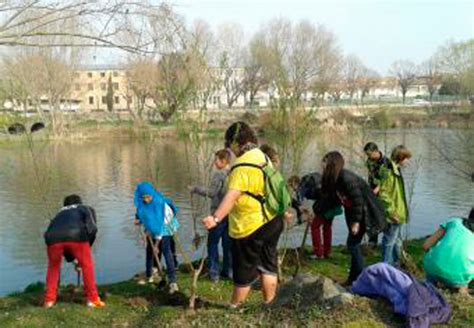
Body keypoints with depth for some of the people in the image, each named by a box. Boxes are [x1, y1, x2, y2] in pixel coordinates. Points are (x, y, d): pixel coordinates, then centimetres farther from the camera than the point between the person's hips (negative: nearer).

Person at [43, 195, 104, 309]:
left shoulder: (60, 213, 43)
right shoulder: (86, 209, 32)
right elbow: (92, 228, 11)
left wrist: (71, 258, 52)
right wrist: (87, 246, 24)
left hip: (54, 237, 3)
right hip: (76, 235, -3)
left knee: (53, 267, 28)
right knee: (87, 265, 17)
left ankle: (49, 300, 27)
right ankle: (93, 299, 18)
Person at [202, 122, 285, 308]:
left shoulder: (243, 166, -22)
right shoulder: (262, 157, 8)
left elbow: (232, 196, -37)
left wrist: (216, 218, -47)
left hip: (250, 228, -8)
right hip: (272, 221, 8)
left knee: (244, 271, 7)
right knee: (268, 264, 17)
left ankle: (234, 307, 23)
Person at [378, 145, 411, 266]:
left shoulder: (397, 171, 12)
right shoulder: (390, 172, -20)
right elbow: (383, 193, -24)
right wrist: (391, 211, -23)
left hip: (398, 215, 11)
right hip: (393, 216, -11)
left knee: (397, 243, 22)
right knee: (389, 243, -2)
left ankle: (396, 267, 35)